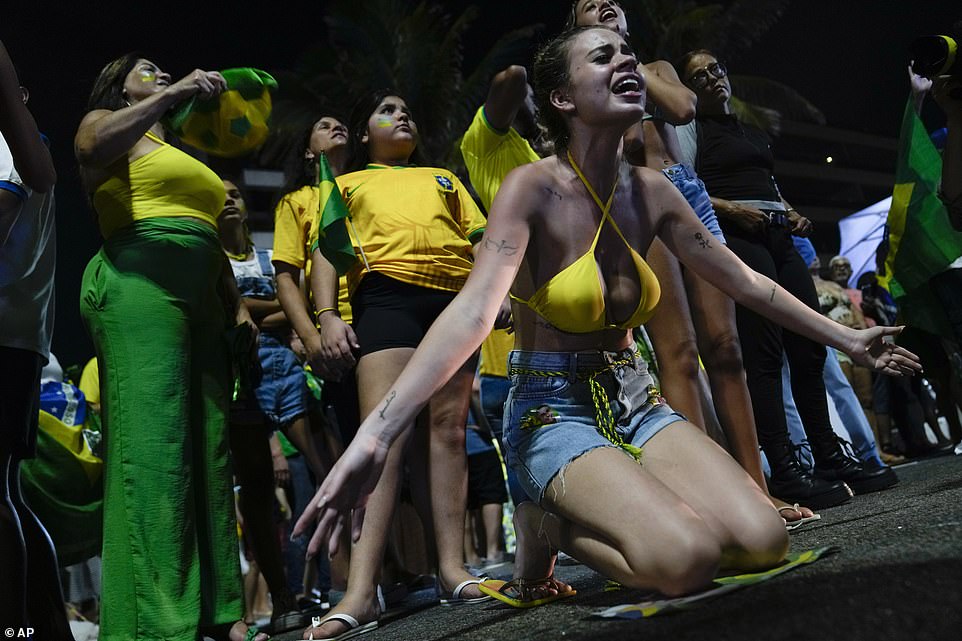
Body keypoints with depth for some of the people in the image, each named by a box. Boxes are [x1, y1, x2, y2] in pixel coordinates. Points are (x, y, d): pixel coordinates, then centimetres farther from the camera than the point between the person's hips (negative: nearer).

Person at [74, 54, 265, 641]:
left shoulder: (184, 153, 33)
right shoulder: (107, 122, 12)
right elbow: (94, 149, -14)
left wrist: (236, 304, 21)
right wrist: (173, 93, -18)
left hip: (200, 302, 8)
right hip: (138, 289, -8)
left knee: (209, 452, 0)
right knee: (152, 450, -17)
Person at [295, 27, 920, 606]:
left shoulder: (651, 190, 3)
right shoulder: (534, 187, -15)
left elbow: (747, 282, 14)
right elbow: (473, 312, -28)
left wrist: (846, 338, 19)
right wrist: (374, 437, -39)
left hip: (636, 403, 6)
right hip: (555, 411, -6)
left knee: (764, 541, -14)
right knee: (687, 557, -28)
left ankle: (596, 511, 10)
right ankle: (550, 530, 1)